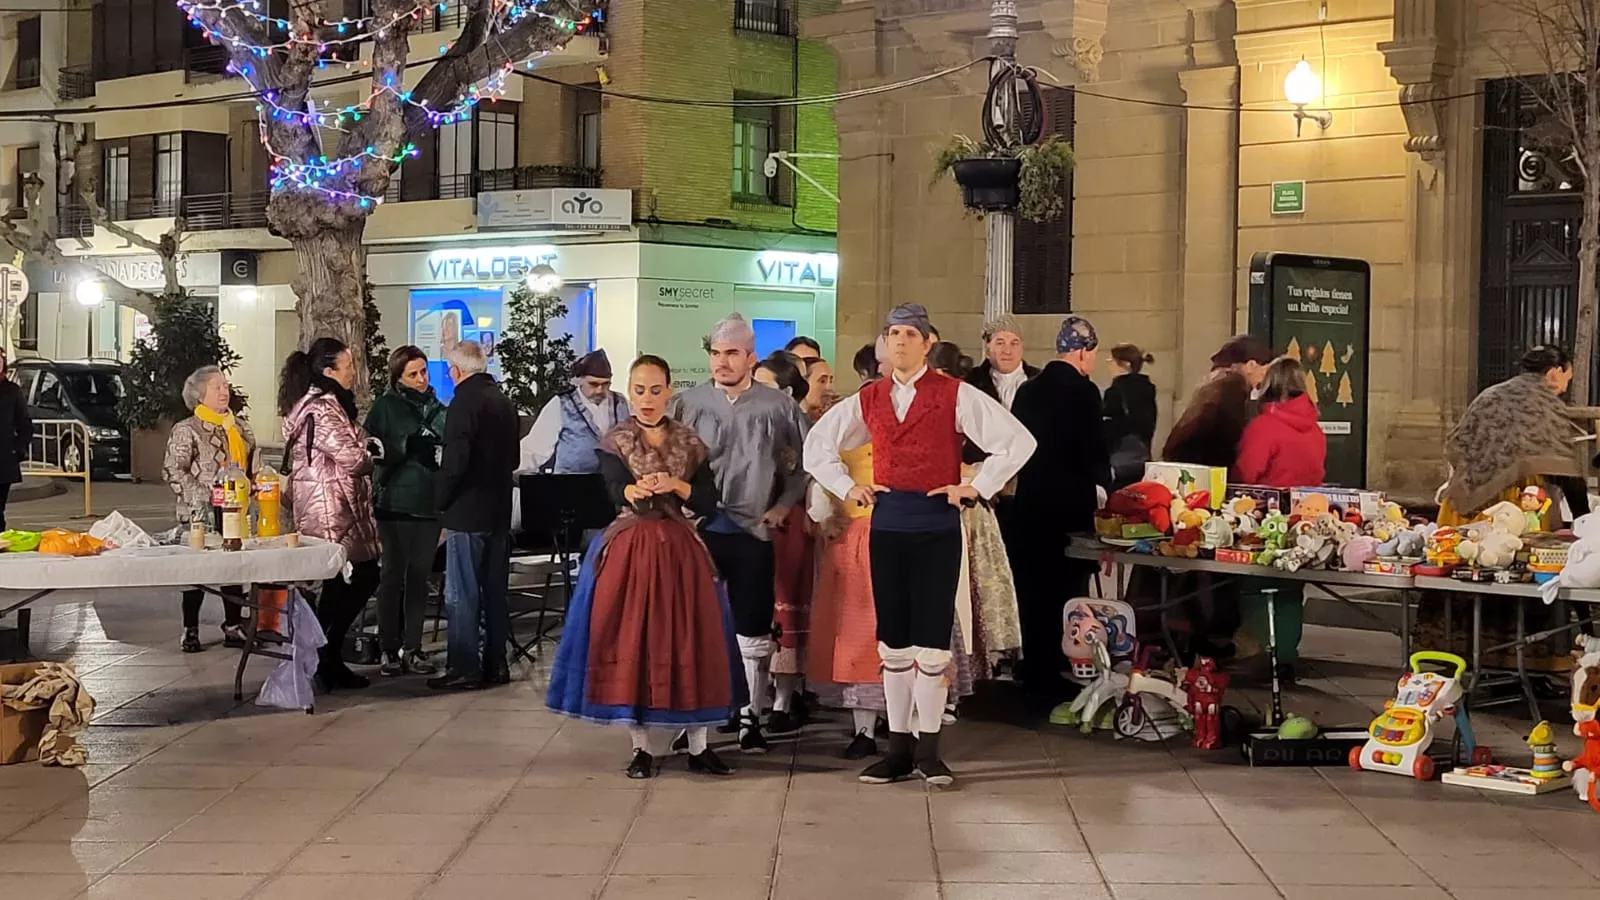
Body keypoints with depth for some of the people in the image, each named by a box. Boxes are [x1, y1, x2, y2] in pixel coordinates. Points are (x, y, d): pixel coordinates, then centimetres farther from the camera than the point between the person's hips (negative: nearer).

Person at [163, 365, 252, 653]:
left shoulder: (240, 427, 13)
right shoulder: (186, 430, -5)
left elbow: (253, 468, 18)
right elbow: (172, 470, -12)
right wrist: (199, 498, -18)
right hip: (201, 514, -5)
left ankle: (233, 627, 18)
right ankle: (190, 631, 8)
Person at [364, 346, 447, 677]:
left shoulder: (437, 410, 14)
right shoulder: (387, 406, 1)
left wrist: (441, 456, -3)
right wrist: (407, 447, -18)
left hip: (429, 502, 4)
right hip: (396, 501, -4)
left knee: (419, 576, 7)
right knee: (392, 575, 0)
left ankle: (412, 648, 13)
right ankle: (389, 650, 5)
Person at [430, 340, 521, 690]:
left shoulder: (465, 402, -14)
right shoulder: (504, 402, 11)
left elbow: (455, 461, -20)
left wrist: (440, 500, -7)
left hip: (468, 511, -8)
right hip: (499, 509, 8)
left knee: (462, 594, -3)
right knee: (494, 589, 12)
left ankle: (464, 668, -2)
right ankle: (495, 664, 17)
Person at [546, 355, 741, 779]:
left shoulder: (690, 444, 7)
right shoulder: (614, 443, 1)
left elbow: (709, 505, 0)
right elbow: (617, 492, -16)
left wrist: (674, 485, -18)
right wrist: (636, 491, -39)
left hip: (680, 551, 2)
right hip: (630, 550, -1)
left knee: (689, 642, 1)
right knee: (630, 641, -2)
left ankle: (698, 746, 10)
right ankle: (642, 746, 8)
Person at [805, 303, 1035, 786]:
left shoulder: (956, 396, -3)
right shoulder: (868, 399, 10)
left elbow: (1017, 441, -6)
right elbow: (817, 445, 23)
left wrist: (976, 487, -7)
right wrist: (847, 487, 11)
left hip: (937, 525, -4)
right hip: (887, 524, 4)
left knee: (932, 640, -1)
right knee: (893, 642, 7)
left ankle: (928, 749, 9)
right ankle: (899, 747, 14)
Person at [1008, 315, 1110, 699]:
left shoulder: (1028, 390, 6)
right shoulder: (1083, 391, -13)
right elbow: (1094, 450, -14)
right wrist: (1100, 485, 4)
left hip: (1030, 501, 6)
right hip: (1071, 504, -6)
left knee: (1033, 590, 12)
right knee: (1068, 590, 1)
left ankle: (1035, 674, 19)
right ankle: (1060, 676, 5)